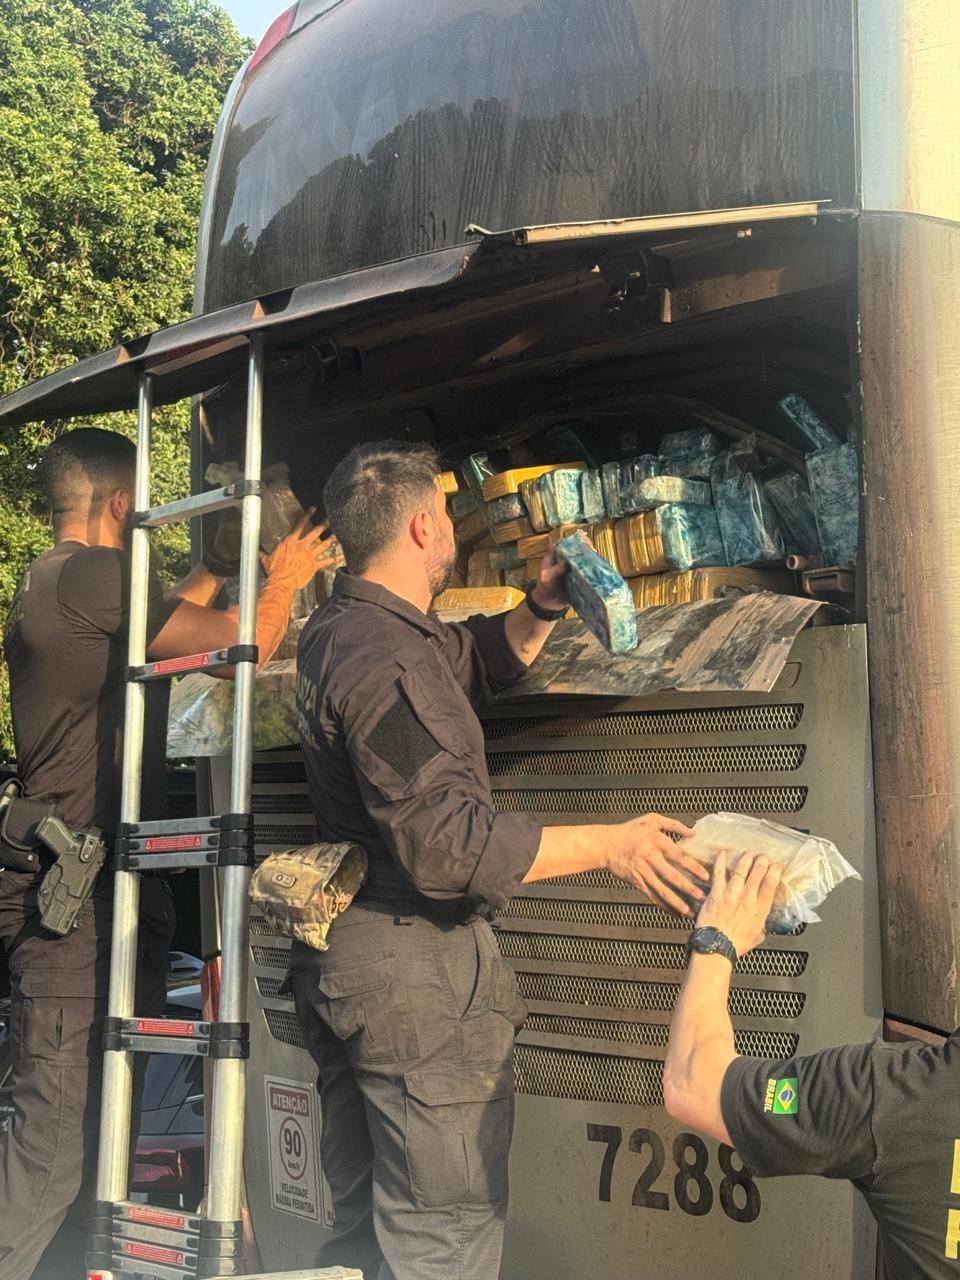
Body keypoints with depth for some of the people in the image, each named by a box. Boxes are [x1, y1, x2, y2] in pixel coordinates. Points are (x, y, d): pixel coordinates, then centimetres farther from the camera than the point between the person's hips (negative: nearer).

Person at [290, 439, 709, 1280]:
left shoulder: (340, 630, 11)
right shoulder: (385, 658, -21)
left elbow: (480, 661, 25)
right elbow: (448, 842, -28)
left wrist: (542, 608, 6)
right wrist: (609, 845, -24)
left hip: (341, 959, 11)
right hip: (416, 967, -11)